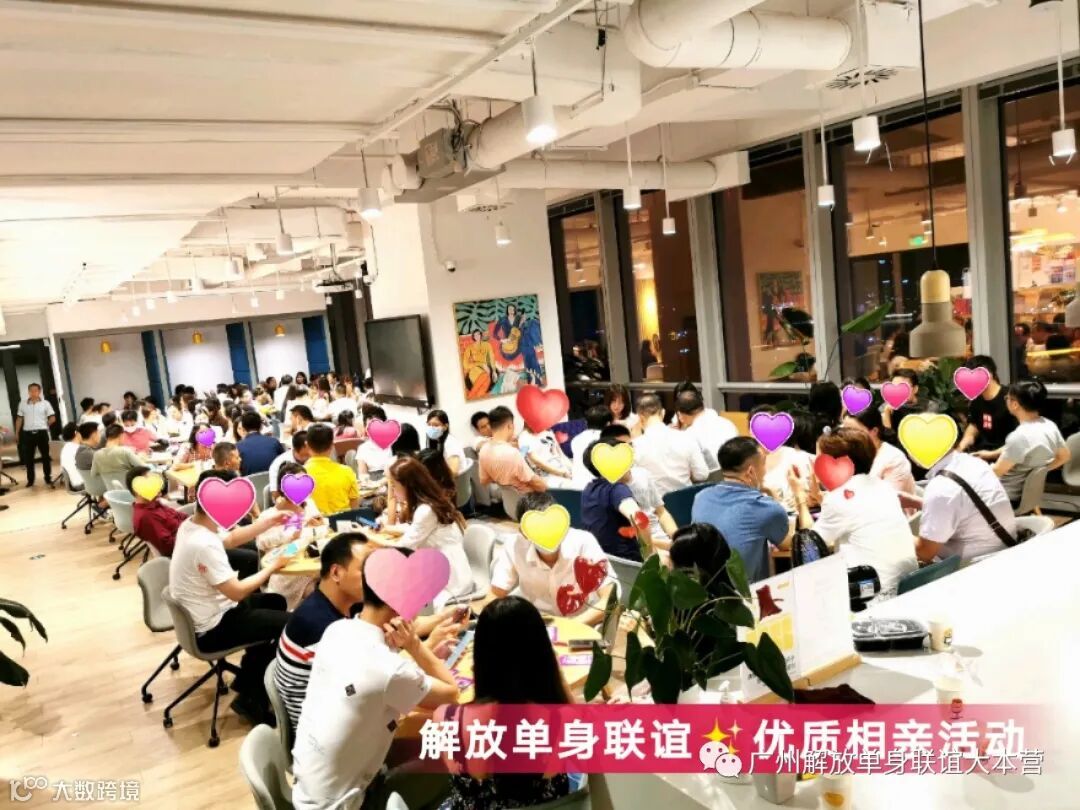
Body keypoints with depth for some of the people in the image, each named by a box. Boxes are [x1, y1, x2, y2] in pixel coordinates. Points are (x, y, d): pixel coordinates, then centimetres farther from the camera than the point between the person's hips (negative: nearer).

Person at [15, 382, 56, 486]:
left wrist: (43, 426, 6)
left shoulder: (45, 403, -1)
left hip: (42, 433, -2)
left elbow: (53, 418, 2)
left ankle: (48, 478, 13)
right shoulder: (22, 404, 5)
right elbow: (19, 419, 10)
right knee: (28, 457, 6)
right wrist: (17, 433, 9)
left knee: (45, 456, 4)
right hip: (28, 433, 2)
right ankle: (30, 480, 16)